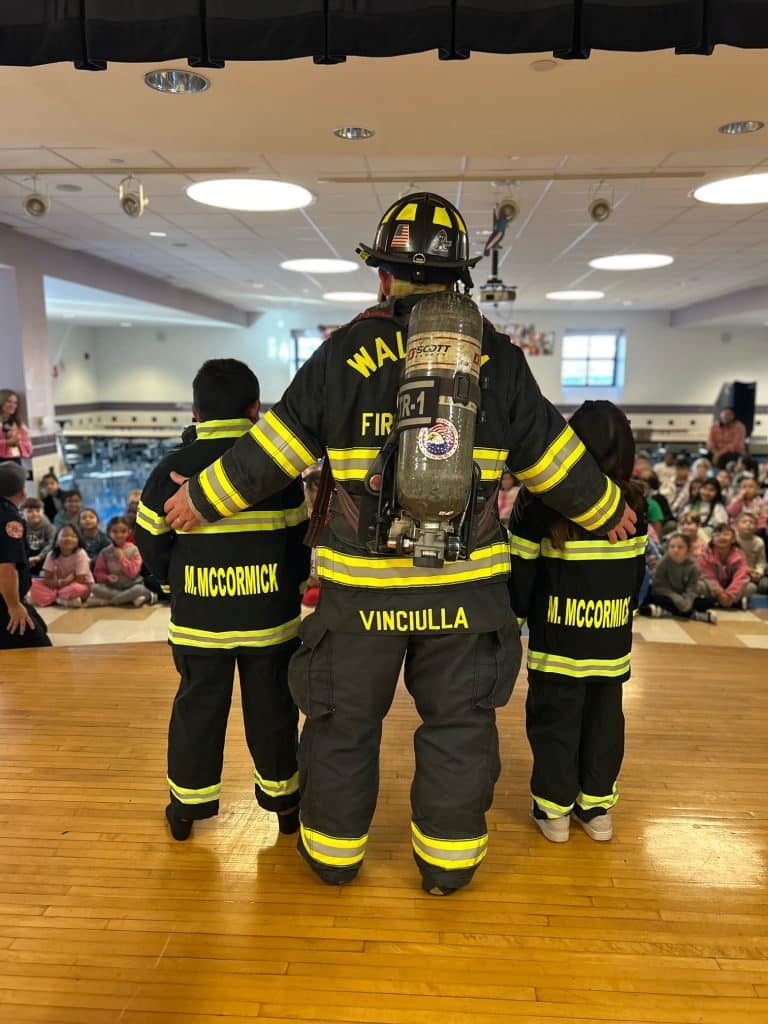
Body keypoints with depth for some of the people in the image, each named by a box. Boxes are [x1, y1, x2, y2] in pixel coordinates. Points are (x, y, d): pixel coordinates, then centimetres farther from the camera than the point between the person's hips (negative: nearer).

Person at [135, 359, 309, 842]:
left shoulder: (172, 467, -4)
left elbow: (152, 541, 1)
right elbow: (301, 539, 0)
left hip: (197, 619, 1)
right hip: (271, 616, 0)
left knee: (198, 707, 15)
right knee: (272, 707, 13)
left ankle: (187, 804, 29)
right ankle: (283, 798, 28)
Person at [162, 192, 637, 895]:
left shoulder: (345, 351, -4)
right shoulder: (496, 356, 1)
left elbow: (274, 447, -2)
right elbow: (552, 456, 6)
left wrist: (204, 500, 12)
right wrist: (607, 511, 23)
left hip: (362, 584, -1)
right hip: (465, 581, 1)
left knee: (345, 717, 17)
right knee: (459, 720, 17)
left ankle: (334, 849, 36)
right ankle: (448, 859, 32)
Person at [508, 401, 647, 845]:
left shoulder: (542, 500, -12)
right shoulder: (633, 503, 1)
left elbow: (522, 567, -9)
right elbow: (637, 571, 9)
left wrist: (522, 610, 3)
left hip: (558, 638, -3)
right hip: (613, 639, 4)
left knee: (554, 721, 10)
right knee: (605, 721, 16)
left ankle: (554, 809, 20)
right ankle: (597, 807, 27)